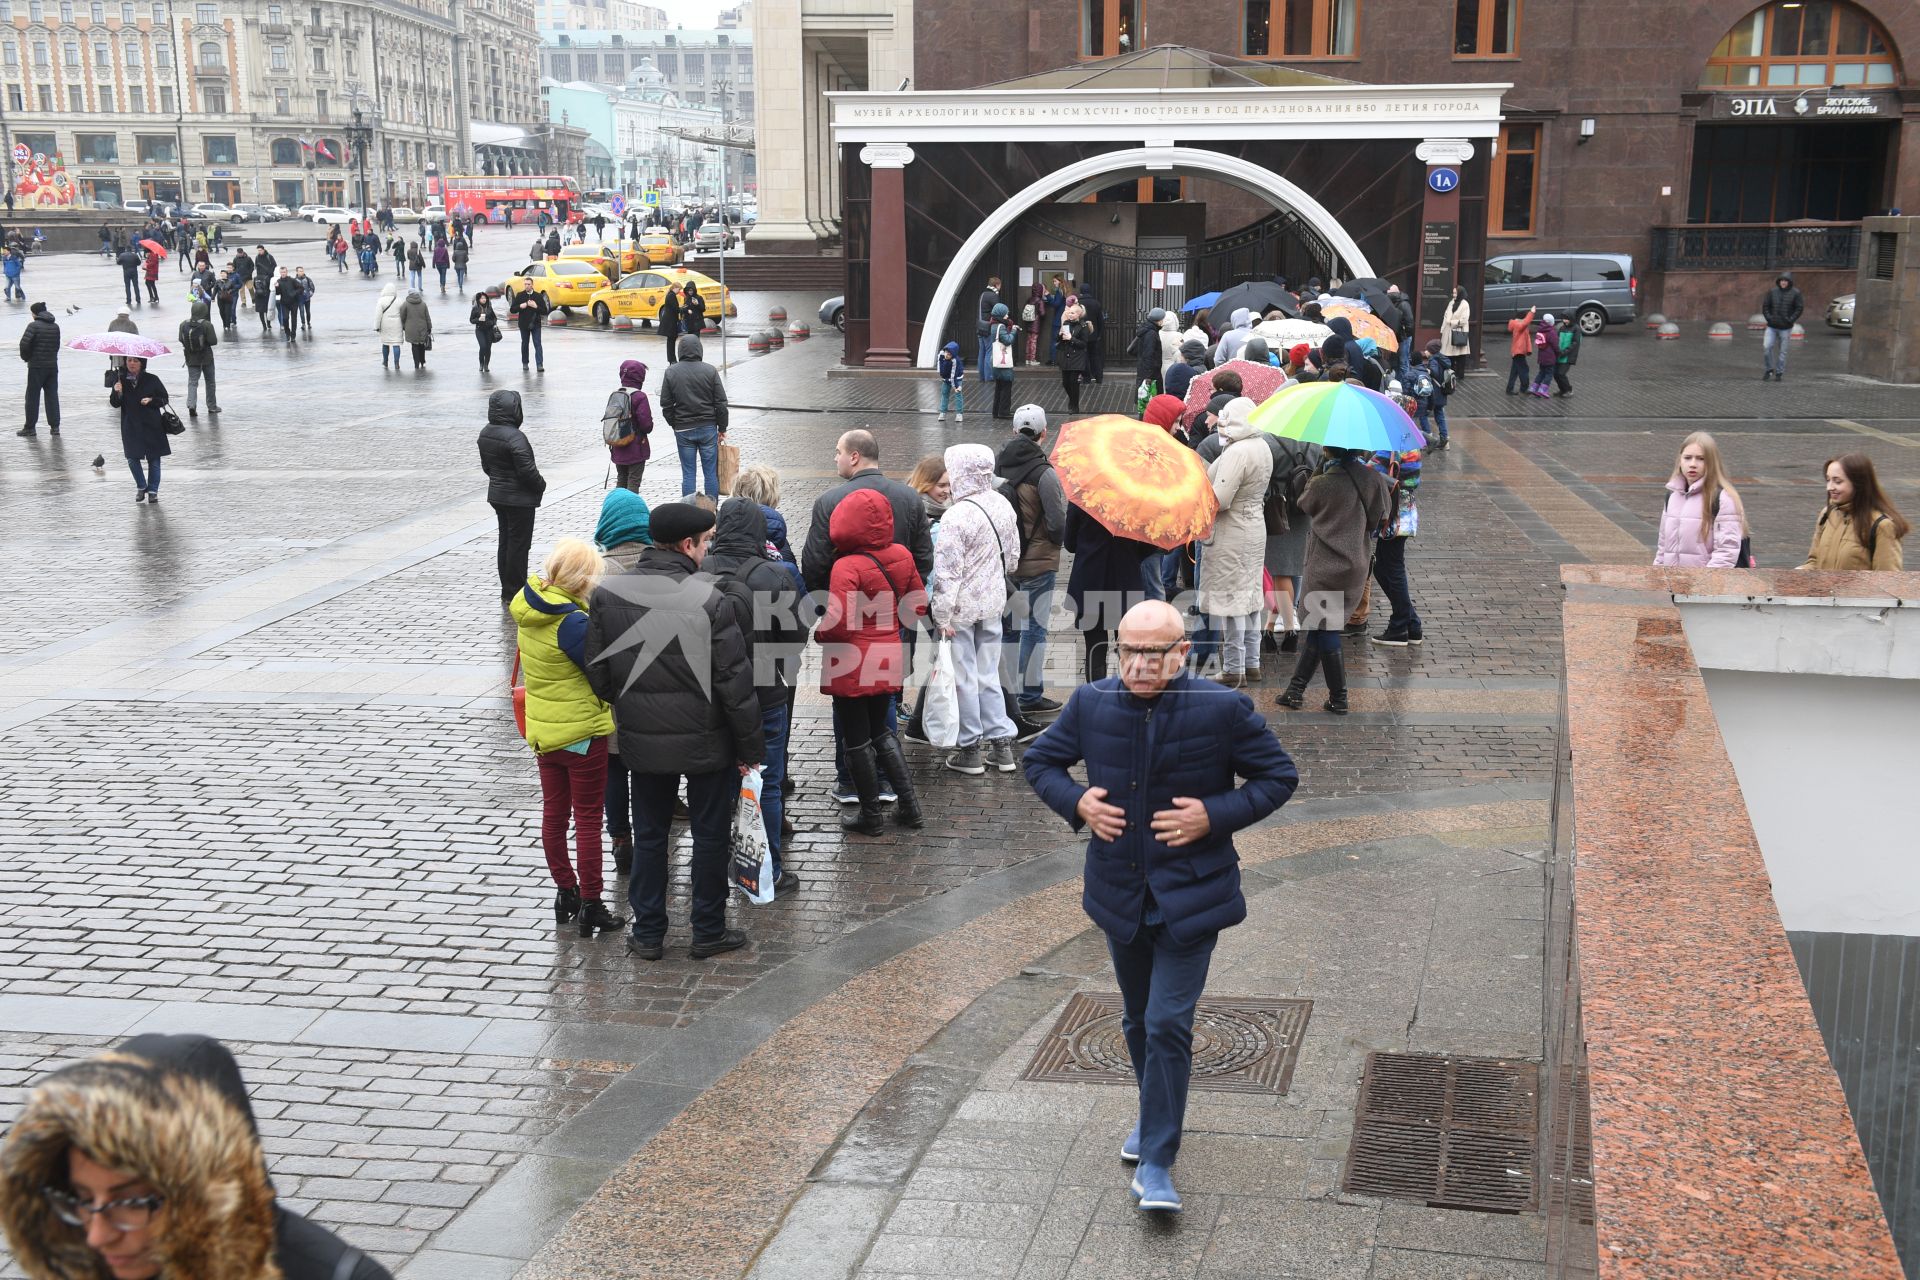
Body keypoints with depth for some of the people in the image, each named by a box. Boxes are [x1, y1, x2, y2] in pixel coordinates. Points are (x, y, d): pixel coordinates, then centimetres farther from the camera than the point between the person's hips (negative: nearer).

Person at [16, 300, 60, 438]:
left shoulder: (34, 325, -12)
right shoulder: (55, 326, 6)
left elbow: (24, 344, -18)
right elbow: (57, 345, 9)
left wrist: (26, 358, -1)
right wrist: (51, 357, 12)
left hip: (36, 366, -5)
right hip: (53, 365, 5)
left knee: (32, 397, 3)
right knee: (52, 396, 9)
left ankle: (30, 427, 6)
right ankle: (54, 427, 7)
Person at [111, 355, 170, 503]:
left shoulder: (152, 380, -4)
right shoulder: (121, 380, 0)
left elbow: (164, 399, 1)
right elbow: (115, 404, 1)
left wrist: (151, 400, -17)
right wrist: (117, 393, -19)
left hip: (151, 425, -1)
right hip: (130, 426, 2)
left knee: (153, 459, 2)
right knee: (132, 458, 0)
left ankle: (153, 490, 15)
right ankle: (141, 487, 22)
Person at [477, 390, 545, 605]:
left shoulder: (485, 434, 2)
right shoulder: (515, 437, -24)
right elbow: (527, 470, -23)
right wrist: (541, 485, -6)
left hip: (497, 495, 9)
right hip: (519, 499, -9)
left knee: (506, 541, 17)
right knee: (519, 544, 0)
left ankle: (507, 592, 24)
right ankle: (514, 594, 5)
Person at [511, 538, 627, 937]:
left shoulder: (529, 609, -1)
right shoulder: (571, 622, -25)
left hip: (543, 731, 8)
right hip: (582, 732, -8)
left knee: (553, 814, 18)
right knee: (588, 820, 3)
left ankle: (564, 892, 29)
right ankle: (590, 906, 8)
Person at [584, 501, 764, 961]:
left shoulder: (606, 594, -6)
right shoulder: (708, 598, -18)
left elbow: (598, 673, 1)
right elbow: (734, 680, -15)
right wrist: (751, 745, -5)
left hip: (642, 739, 3)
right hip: (707, 742, -3)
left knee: (649, 835, 17)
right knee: (710, 835, 13)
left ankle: (648, 933, 24)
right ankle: (708, 931, 22)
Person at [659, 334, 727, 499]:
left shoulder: (671, 372, -3)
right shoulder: (710, 371, -5)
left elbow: (666, 405, 0)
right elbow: (721, 403, -3)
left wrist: (674, 424, 13)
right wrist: (722, 428, 6)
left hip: (683, 430, 1)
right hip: (708, 428, -1)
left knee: (688, 473, 5)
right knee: (711, 472, 5)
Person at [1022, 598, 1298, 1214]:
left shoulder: (1222, 710, -13)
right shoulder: (1091, 704, -5)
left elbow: (1279, 776, -3)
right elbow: (1040, 760, 10)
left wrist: (1215, 815, -17)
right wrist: (1075, 802, -10)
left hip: (1190, 896, -4)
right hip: (1120, 893, 4)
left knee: (1168, 1023, -9)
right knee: (1137, 1018, 20)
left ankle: (1156, 1163, -1)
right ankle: (1155, 1112, 44)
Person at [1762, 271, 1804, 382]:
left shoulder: (1795, 293, -3)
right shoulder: (1772, 292, 3)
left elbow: (1799, 308, -2)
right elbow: (1765, 306, 7)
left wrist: (1790, 320, -11)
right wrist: (1768, 318, -7)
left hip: (1785, 328, -2)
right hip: (1772, 327, 2)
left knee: (1782, 351, 3)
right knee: (1766, 347, -10)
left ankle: (1779, 373, 12)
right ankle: (1769, 370, 8)